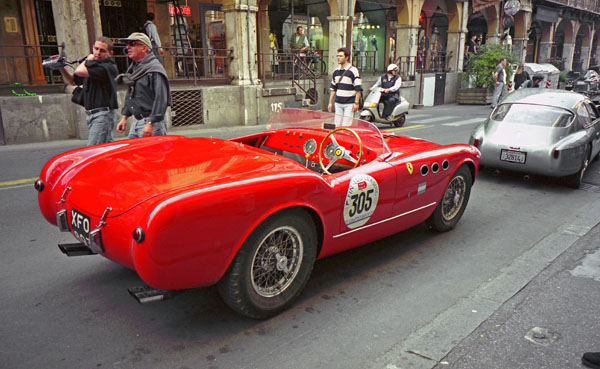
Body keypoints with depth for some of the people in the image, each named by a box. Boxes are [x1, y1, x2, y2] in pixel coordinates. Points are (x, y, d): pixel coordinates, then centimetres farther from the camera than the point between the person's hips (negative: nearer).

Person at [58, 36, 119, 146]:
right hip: (91, 115, 9)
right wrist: (61, 67, 12)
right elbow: (73, 81, 28)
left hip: (103, 115, -9)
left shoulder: (108, 67, -13)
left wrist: (87, 60, -2)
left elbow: (80, 71, -22)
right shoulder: (92, 65, 15)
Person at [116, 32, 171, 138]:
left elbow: (161, 100, -20)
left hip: (153, 122, -9)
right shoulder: (133, 68, 16)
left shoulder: (155, 69, -13)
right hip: (136, 121, 9)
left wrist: (151, 124, -23)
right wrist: (124, 117, 19)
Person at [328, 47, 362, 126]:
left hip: (349, 103, -6)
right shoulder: (336, 71, 12)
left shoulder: (353, 70, -7)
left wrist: (356, 103, -13)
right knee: (337, 125, 5)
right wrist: (330, 102, 15)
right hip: (338, 103, 6)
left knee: (346, 126, -8)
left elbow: (358, 89, -8)